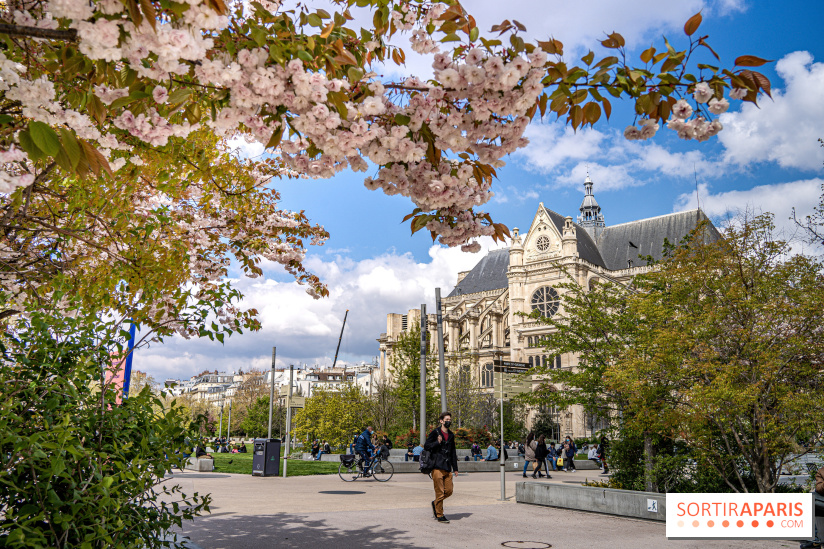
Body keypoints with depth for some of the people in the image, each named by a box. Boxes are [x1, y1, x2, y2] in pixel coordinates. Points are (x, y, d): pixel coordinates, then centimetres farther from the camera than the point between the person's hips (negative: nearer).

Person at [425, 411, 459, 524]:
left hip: (447, 468, 6)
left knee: (449, 491, 4)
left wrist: (455, 468, 18)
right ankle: (439, 515, 8)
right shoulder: (435, 433, -2)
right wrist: (437, 442, -21)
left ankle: (435, 504, 29)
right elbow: (426, 446, -6)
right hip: (437, 467, -6)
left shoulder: (451, 435, 17)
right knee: (440, 492, -4)